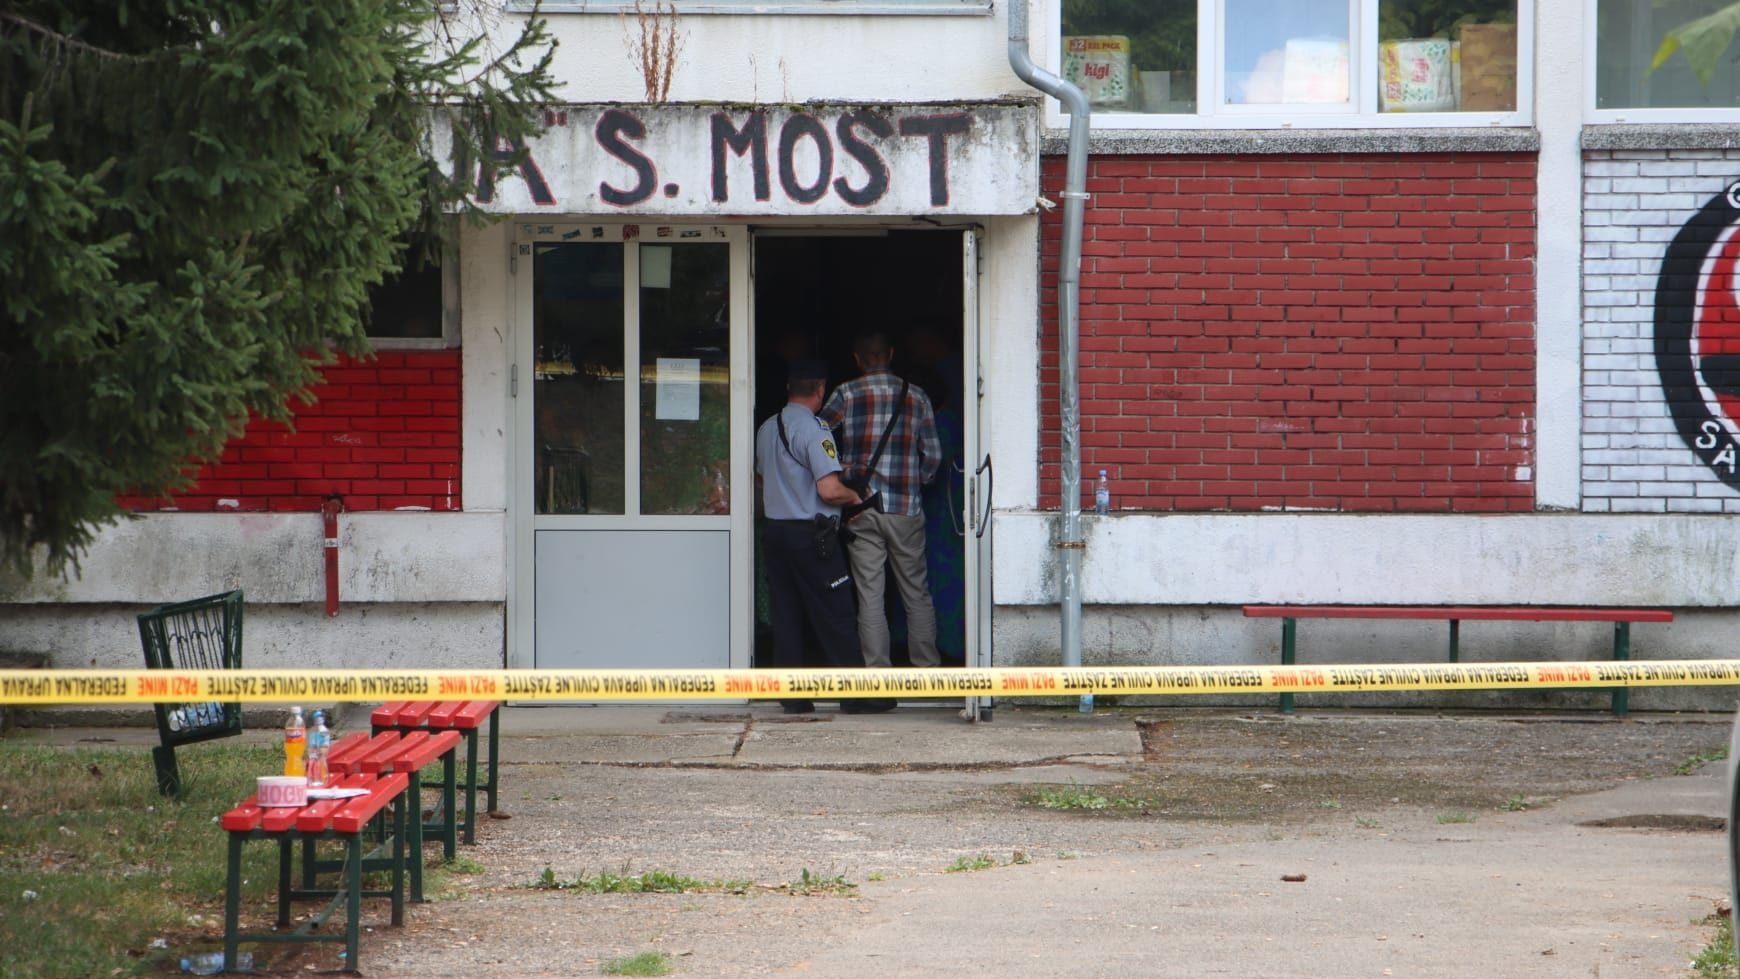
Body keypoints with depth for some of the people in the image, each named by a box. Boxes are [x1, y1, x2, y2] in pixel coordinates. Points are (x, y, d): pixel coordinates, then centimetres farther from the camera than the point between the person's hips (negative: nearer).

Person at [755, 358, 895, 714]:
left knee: (785, 615, 9)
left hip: (774, 528, 7)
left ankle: (793, 697, 9)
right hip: (811, 534, -7)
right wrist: (854, 496, -2)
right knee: (834, 618, -1)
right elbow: (829, 490, -22)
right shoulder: (813, 430, -15)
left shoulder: (766, 429, 10)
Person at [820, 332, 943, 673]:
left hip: (861, 508, -1)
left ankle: (877, 672, -2)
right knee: (916, 593, 11)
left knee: (870, 596, 0)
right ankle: (927, 667, 14)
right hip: (906, 510, 1)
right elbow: (933, 455, 5)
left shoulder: (846, 394, -1)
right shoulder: (917, 396, 4)